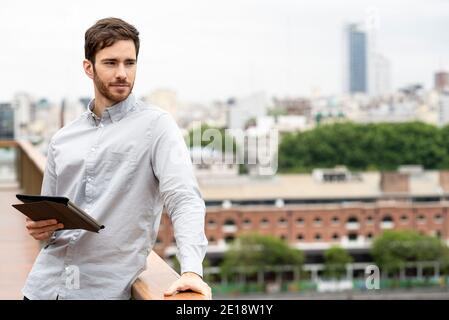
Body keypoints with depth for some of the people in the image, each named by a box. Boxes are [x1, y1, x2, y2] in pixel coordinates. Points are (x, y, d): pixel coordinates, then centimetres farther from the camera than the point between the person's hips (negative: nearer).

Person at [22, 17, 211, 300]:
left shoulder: (157, 125, -4)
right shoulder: (63, 139, 11)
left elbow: (183, 198, -17)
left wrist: (192, 269, -31)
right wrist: (40, 229, -6)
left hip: (106, 289, -4)